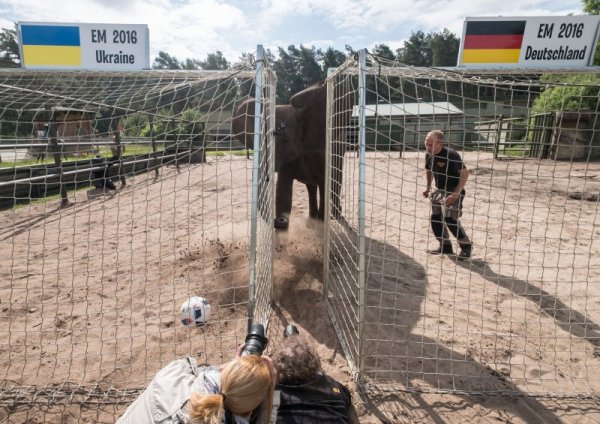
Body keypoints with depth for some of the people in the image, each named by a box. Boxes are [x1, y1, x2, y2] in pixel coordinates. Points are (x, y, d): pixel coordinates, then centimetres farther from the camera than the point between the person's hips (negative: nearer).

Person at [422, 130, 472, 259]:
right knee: (435, 219, 6)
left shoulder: (451, 155, -24)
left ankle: (466, 246, 2)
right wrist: (428, 187, 9)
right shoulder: (429, 155, -3)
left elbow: (465, 173, -21)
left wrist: (456, 193, -26)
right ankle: (445, 246, 23)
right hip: (439, 191, 8)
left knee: (450, 220, -18)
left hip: (453, 192, -8)